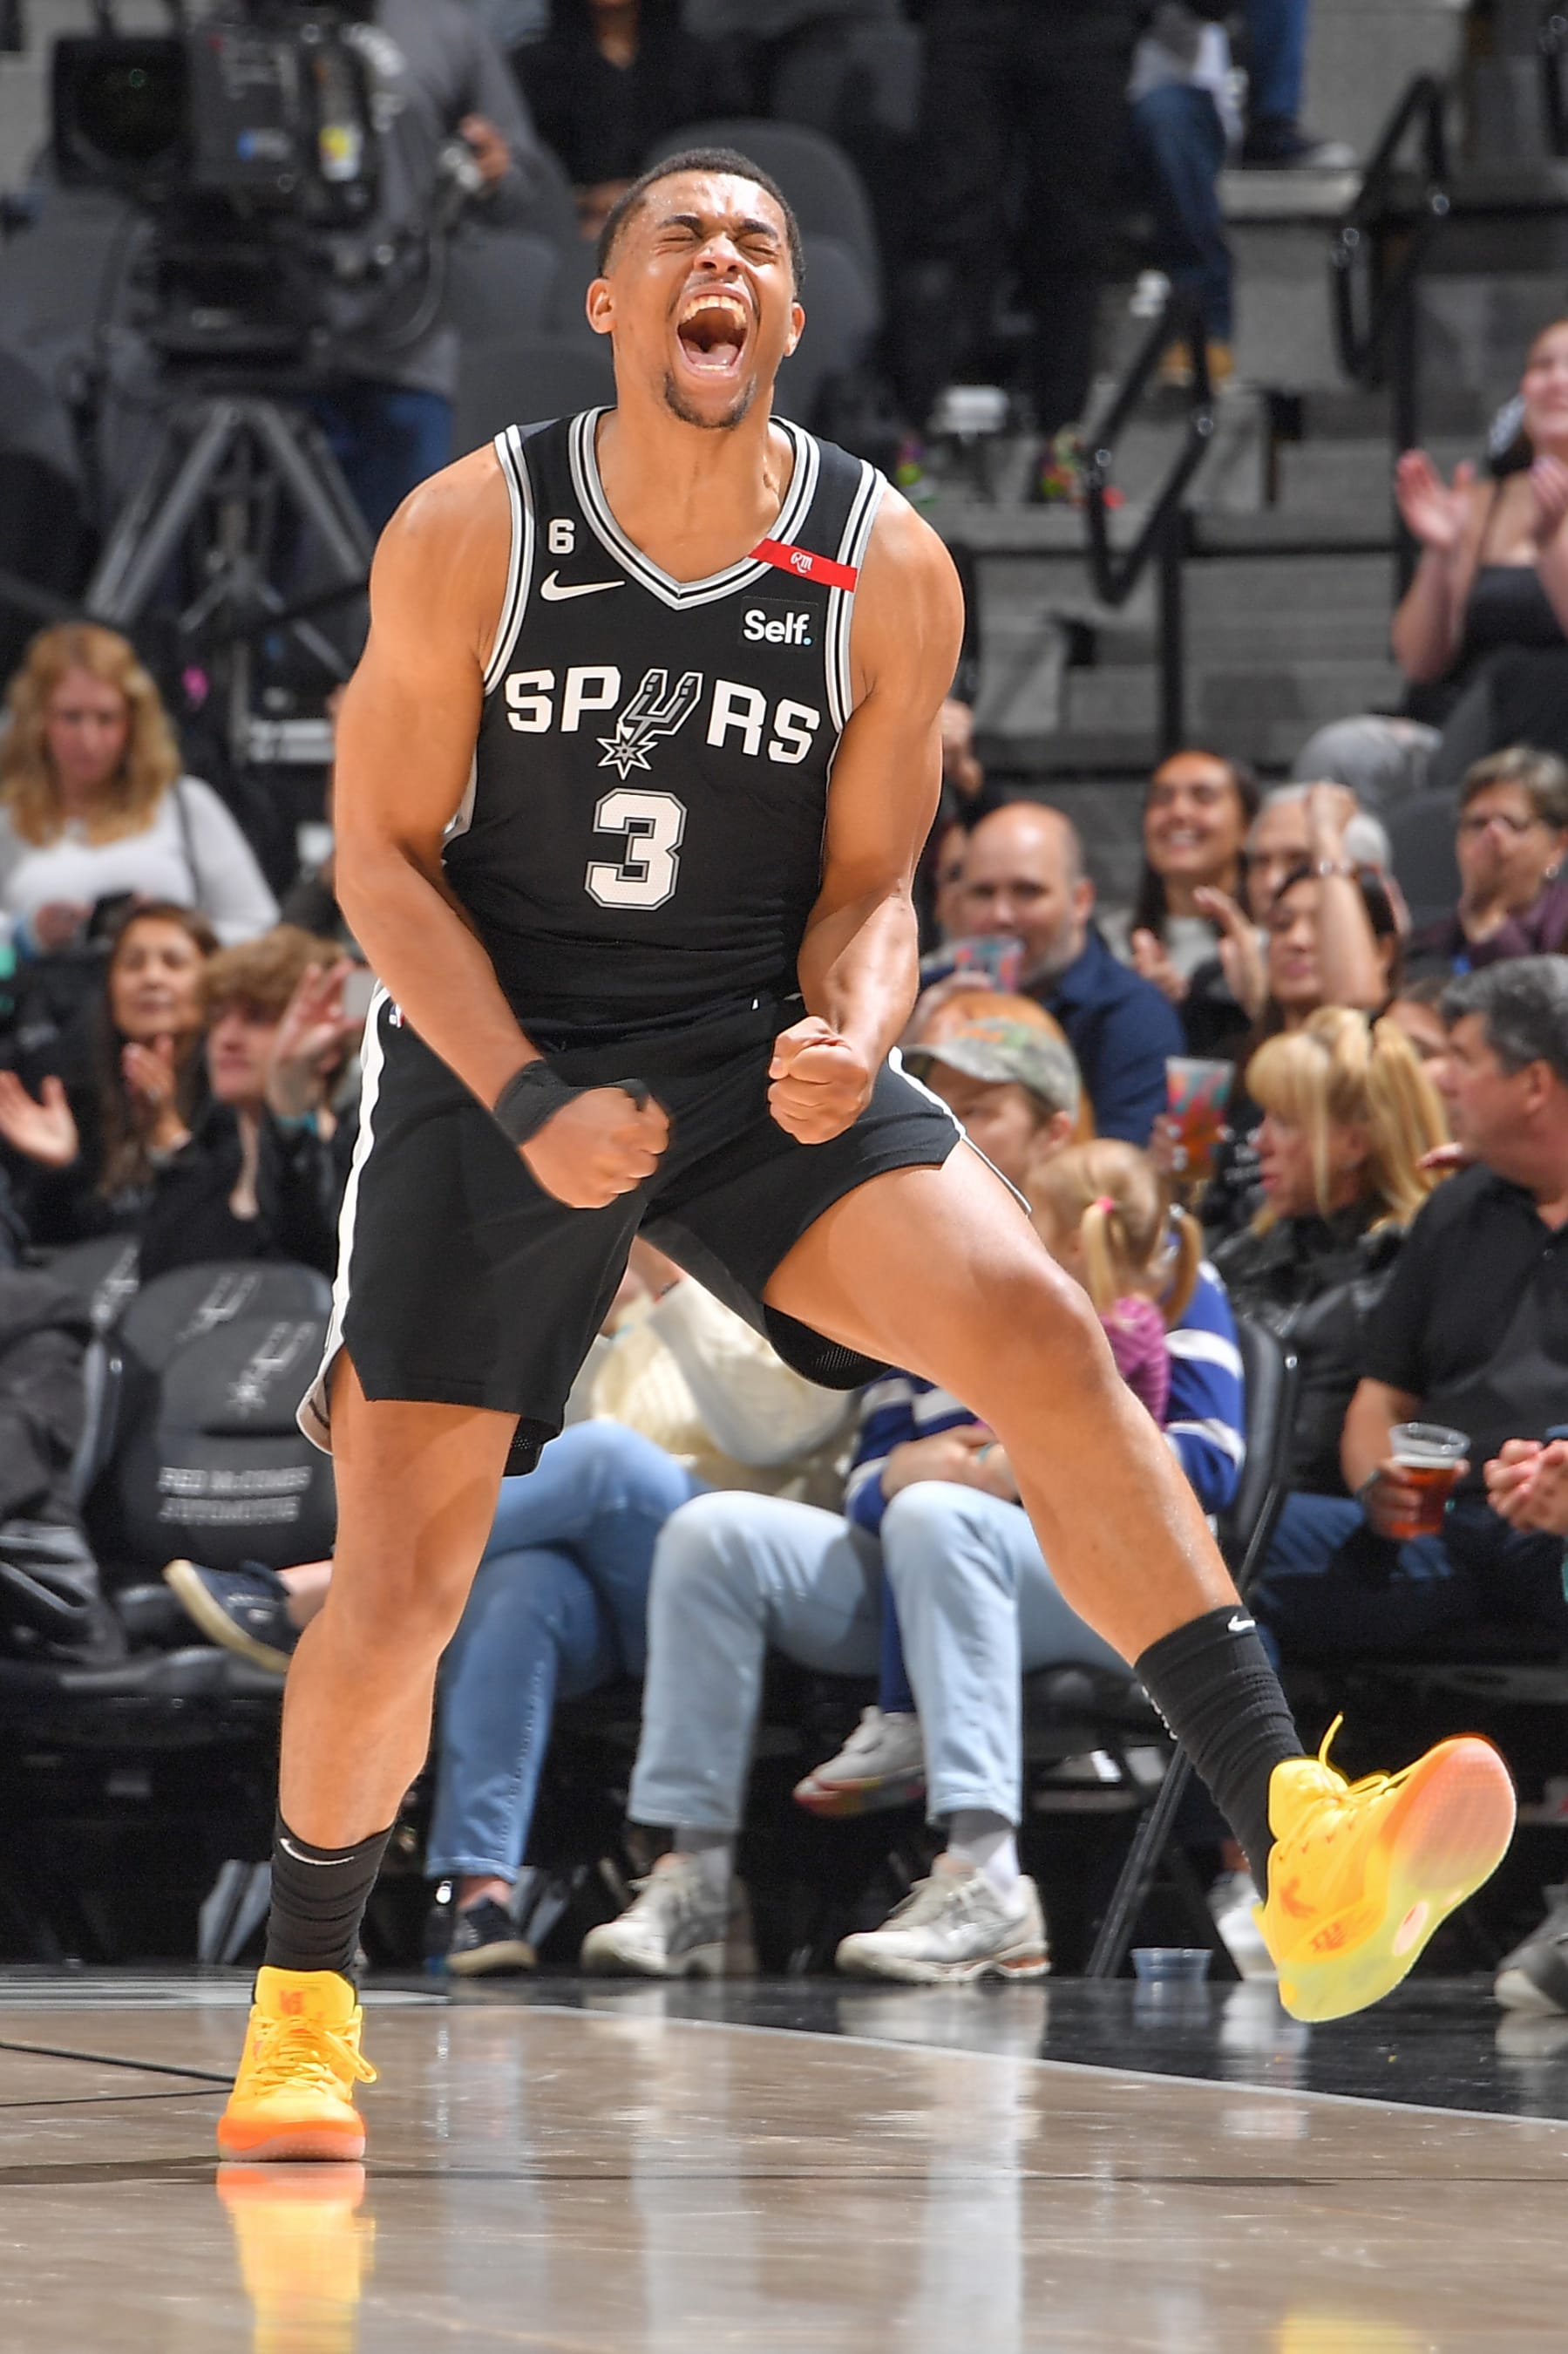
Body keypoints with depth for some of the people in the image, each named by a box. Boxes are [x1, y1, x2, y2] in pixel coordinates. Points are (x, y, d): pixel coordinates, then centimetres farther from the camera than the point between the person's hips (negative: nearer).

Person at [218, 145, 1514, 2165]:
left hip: (761, 1052, 1)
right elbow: (382, 853, -6)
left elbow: (864, 886, 2)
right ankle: (302, 2000, 21)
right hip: (491, 1053, -1)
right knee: (397, 1583, -4)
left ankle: (1295, 1854, -29)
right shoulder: (469, 533, -10)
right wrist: (527, 1102, -18)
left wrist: (849, 1038, -21)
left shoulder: (887, 572, -6)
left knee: (1039, 1332, -23)